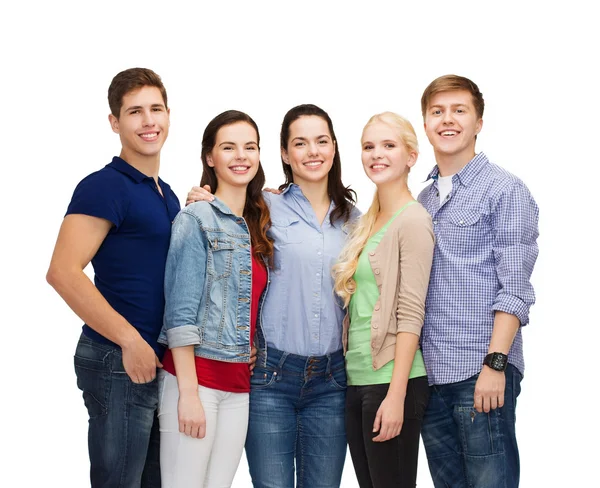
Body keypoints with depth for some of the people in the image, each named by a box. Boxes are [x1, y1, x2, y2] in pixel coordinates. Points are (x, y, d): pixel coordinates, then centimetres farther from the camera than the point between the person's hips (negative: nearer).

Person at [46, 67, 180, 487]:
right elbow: (63, 272, -21)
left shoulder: (167, 194, 15)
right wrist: (130, 340, -20)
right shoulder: (104, 186, -11)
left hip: (159, 361, 8)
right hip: (119, 361, -8)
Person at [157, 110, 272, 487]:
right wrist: (189, 393, -15)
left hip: (240, 385, 6)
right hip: (194, 374, -6)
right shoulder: (197, 219, -6)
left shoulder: (259, 226, 13)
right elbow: (181, 312, -11)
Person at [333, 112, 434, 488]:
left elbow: (411, 313, -15)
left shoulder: (412, 220, -9)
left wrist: (396, 395, -19)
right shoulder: (367, 223, 14)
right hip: (357, 378, 8)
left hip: (391, 381, -7)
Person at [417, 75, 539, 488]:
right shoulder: (424, 199, 16)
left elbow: (514, 289, -10)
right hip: (430, 374, 6)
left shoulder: (506, 190, -3)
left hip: (481, 374, -6)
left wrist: (495, 363, -17)